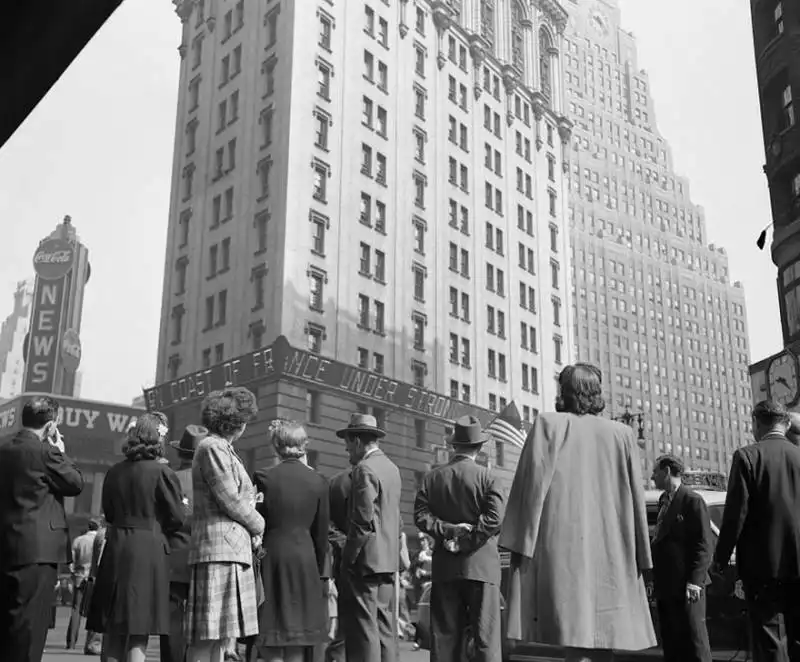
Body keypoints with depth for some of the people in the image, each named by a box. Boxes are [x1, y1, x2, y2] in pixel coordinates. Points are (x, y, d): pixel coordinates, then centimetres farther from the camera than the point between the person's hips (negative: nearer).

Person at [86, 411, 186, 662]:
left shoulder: (114, 472, 4)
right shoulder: (162, 472, -11)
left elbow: (108, 512, 13)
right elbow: (177, 517, -8)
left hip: (116, 546, 5)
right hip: (149, 548, -5)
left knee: (113, 627, 14)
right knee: (139, 629, -1)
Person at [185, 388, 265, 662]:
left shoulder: (224, 449, 21)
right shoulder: (212, 447, -8)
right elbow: (229, 499, -13)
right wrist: (258, 524, 1)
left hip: (235, 550, 10)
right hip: (219, 549, -10)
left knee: (220, 634, 9)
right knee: (206, 637, -9)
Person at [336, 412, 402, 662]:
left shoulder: (364, 469, -13)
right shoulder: (392, 468, 13)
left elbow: (364, 520, -19)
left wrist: (349, 556, -12)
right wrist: (393, 545, 18)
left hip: (366, 558, -9)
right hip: (389, 559, 9)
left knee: (363, 625, -5)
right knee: (384, 623, 12)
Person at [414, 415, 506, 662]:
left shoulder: (432, 477, 7)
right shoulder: (487, 477, -3)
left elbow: (421, 516, -2)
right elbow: (495, 518, -14)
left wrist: (448, 531, -7)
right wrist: (467, 542, -10)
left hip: (444, 566, 3)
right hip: (481, 565, -3)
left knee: (445, 634, 7)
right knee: (485, 634, -1)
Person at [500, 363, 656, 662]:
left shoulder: (548, 425, 2)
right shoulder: (622, 434, 10)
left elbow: (532, 484, -4)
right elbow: (636, 499, 11)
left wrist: (520, 544, -3)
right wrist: (640, 557, 17)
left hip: (562, 548, -3)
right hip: (611, 556, 3)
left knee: (577, 638, -8)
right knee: (601, 637, 10)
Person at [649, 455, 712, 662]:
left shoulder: (693, 501, -8)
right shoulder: (664, 502, 18)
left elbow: (704, 545, -12)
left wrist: (695, 581, -19)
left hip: (685, 585, -8)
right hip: (665, 586, 8)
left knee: (693, 642, -3)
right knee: (671, 644, 13)